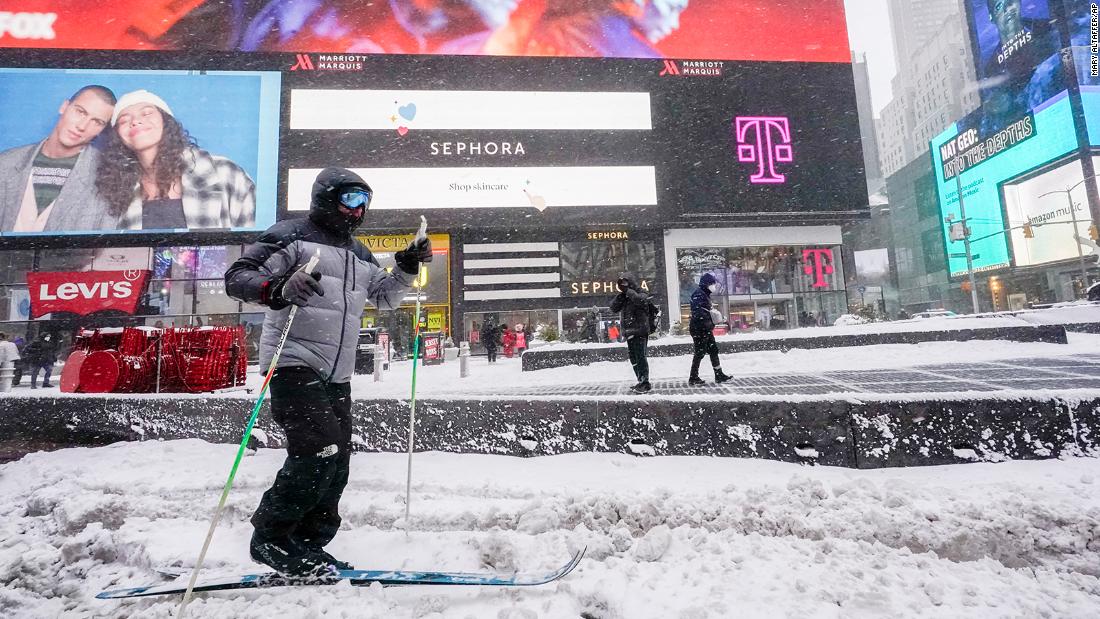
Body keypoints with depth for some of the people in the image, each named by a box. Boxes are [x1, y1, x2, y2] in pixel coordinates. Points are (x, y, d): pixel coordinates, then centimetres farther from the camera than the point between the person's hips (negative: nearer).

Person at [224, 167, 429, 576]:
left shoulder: (359, 255, 22)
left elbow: (385, 297, 29)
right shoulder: (291, 236, 1)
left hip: (337, 374, 8)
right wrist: (279, 288, -26)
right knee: (320, 450, -20)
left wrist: (407, 269, 13)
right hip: (294, 363, -7)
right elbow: (237, 277, -7)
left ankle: (306, 545, 21)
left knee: (336, 465, 6)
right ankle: (270, 537, -1)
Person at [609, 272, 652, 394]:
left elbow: (640, 300, -26)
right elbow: (613, 307, 6)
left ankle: (645, 382, -7)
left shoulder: (642, 293, -2)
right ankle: (641, 382, 19)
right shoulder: (623, 297, 17)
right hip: (629, 332, 7)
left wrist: (628, 291, -17)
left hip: (640, 331, -7)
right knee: (634, 359, 11)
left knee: (640, 357, -11)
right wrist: (620, 295, -5)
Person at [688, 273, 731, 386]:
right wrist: (709, 323, -24)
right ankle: (693, 378, 4)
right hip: (699, 329, -10)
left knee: (713, 350, 12)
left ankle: (719, 375, 19)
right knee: (700, 353, -5)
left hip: (705, 329, 10)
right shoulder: (698, 294, -15)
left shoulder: (705, 295, 18)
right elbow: (698, 312, -25)